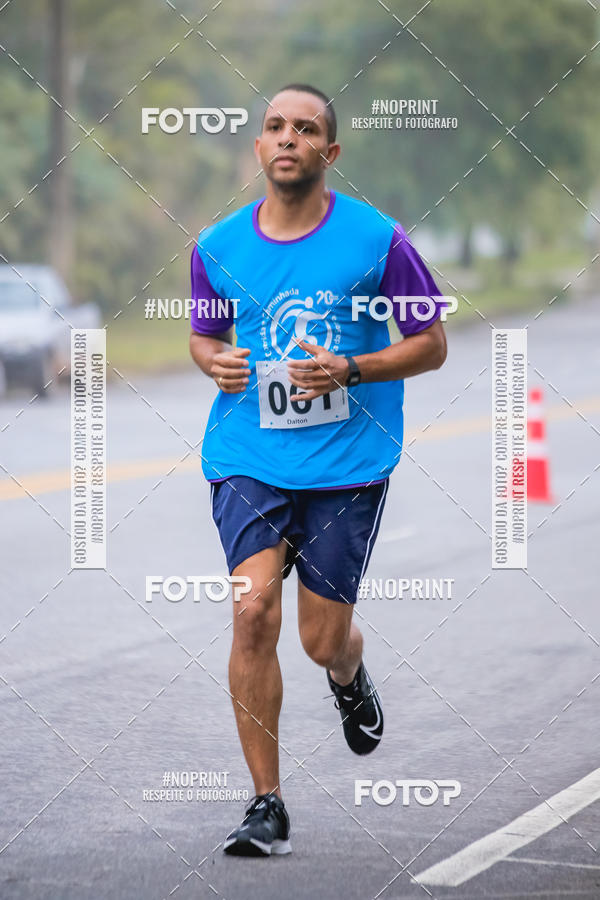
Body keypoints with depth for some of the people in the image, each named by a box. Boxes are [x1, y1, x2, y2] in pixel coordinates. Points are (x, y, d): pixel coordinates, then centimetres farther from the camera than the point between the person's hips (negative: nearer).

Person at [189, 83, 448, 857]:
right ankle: (266, 805, -7)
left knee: (322, 641, 3)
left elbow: (431, 344, 1)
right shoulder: (217, 248, 2)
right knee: (254, 611, -16)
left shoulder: (376, 239, -6)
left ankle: (350, 679, 44)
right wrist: (216, 363, -6)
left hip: (347, 464, -1)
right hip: (247, 461, 1)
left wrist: (349, 370, -15)